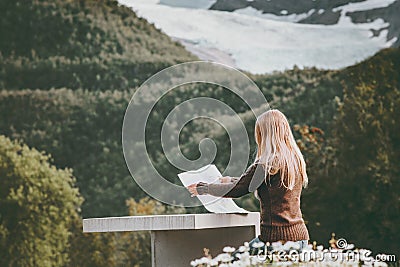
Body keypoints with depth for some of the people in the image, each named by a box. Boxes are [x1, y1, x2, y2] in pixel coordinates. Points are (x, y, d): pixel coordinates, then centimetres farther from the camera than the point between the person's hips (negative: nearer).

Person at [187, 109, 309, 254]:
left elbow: (236, 190, -4)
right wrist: (232, 180, 39)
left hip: (277, 238, -8)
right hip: (300, 236, 8)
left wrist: (203, 189, 11)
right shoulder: (297, 160, 11)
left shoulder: (266, 164, -13)